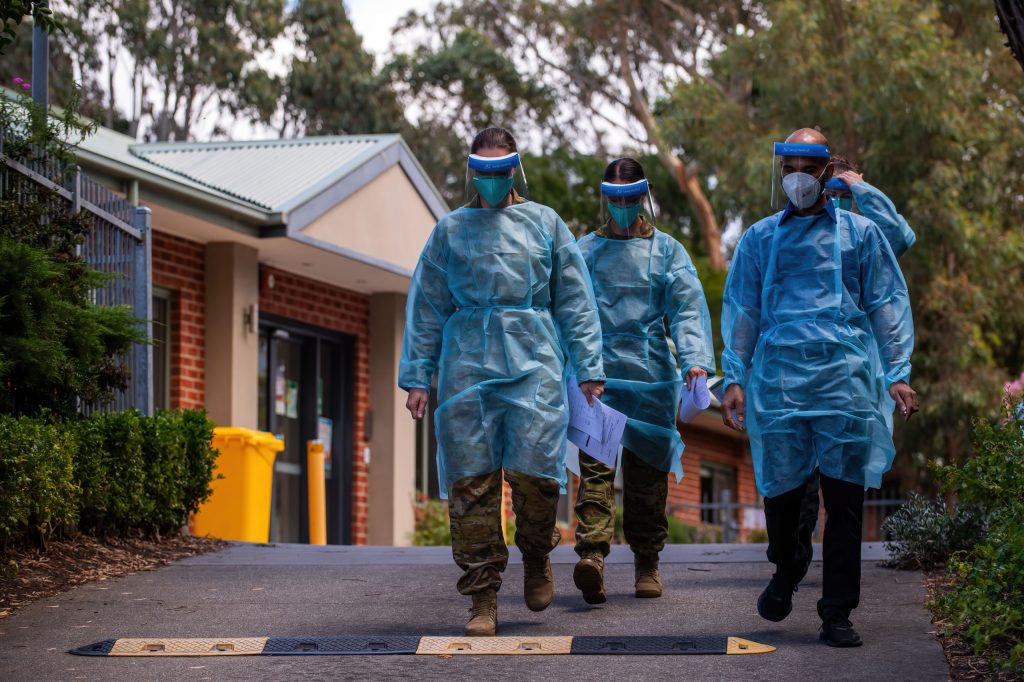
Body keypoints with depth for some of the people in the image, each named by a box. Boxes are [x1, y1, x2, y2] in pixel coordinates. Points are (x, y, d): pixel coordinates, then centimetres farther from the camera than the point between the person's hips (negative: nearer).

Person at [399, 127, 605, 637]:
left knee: (533, 472, -12)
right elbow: (425, 307, 14)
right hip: (467, 363, 1)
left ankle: (536, 558, 18)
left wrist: (588, 367, 3)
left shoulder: (545, 224, 14)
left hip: (532, 364, -1)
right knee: (471, 481, -5)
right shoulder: (450, 230, 16)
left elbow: (574, 302, 12)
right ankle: (483, 600, 1)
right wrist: (417, 376, 6)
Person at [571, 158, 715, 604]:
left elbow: (687, 307, -1)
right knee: (595, 464, -14)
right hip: (596, 375, 0)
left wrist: (695, 359, -16)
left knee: (648, 470, 5)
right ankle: (592, 551, -26)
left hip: (650, 375, 0)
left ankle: (647, 562, 16)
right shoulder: (584, 250, 12)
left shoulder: (666, 250, 10)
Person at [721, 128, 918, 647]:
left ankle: (837, 613, 3)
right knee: (780, 488, 4)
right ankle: (786, 570, 34)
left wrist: (897, 374, 2)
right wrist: (734, 379, 6)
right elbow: (740, 311, 15)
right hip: (778, 379, 1)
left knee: (844, 496, -4)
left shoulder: (860, 234, 13)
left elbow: (888, 306, 12)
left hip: (845, 379, -1)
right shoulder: (760, 239, 15)